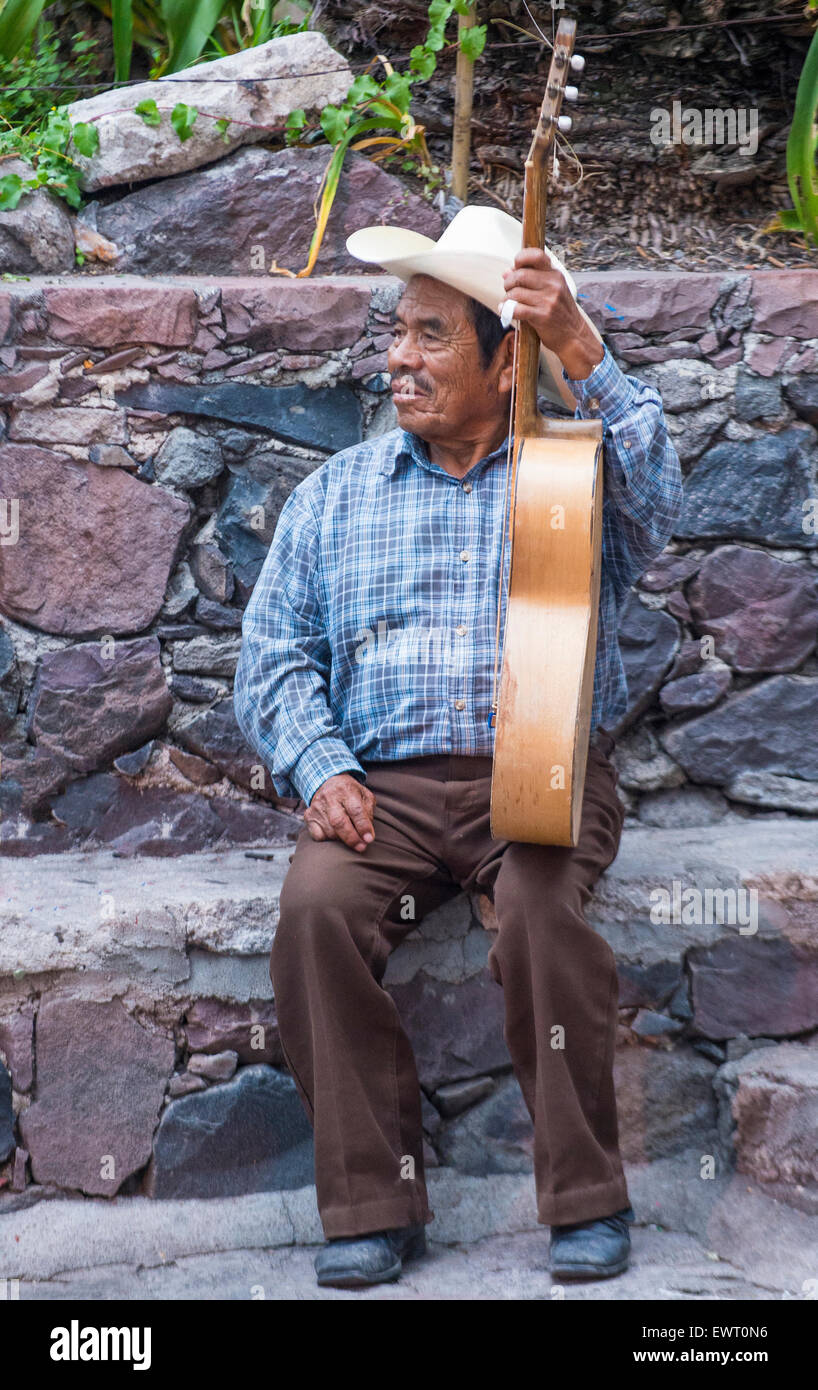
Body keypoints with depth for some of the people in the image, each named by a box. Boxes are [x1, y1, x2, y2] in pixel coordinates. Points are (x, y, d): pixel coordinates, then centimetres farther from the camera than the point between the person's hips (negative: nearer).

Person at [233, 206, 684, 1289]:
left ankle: (588, 1200, -18)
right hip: (383, 785, 2)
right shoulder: (335, 493, 18)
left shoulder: (577, 476, 11)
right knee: (317, 903, -28)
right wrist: (319, 767, -6)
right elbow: (275, 650, 12)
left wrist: (583, 356, -23)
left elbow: (654, 500, -13)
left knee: (540, 900, -33)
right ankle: (373, 1205, -18)